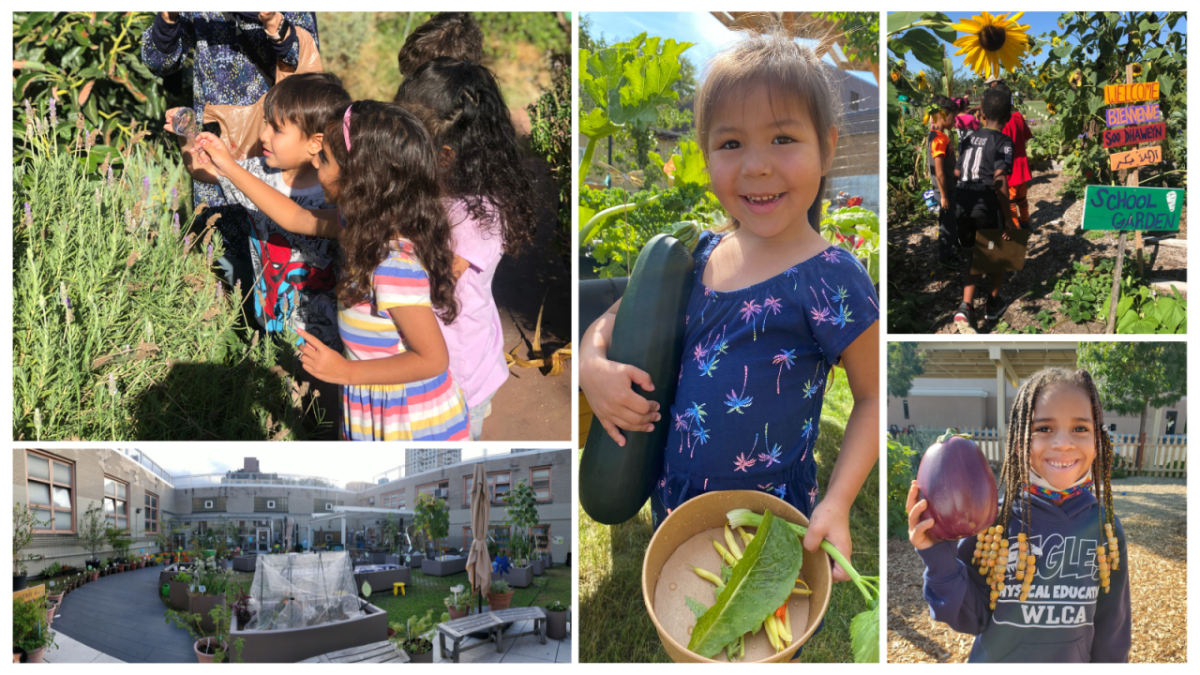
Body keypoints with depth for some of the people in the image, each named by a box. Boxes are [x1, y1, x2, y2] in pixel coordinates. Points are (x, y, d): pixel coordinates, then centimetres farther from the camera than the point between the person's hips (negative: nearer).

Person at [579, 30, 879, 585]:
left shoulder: (830, 279, -17)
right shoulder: (698, 256, -1)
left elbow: (873, 395, -11)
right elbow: (612, 317, 11)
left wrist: (836, 505, -21)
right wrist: (592, 364, -11)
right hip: (671, 506, 6)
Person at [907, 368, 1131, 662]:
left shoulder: (1104, 525, -11)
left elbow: (1112, 626, -1)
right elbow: (973, 619, -12)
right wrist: (940, 561, -25)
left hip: (1074, 662, 1)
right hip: (996, 660, -1)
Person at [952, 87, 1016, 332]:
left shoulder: (967, 140, 11)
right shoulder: (1003, 142, -7)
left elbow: (956, 173, 10)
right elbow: (999, 180, -17)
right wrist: (1007, 218, -13)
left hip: (962, 203, 5)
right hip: (987, 203, -5)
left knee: (971, 257, 13)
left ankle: (966, 306, -7)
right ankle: (993, 304, 31)